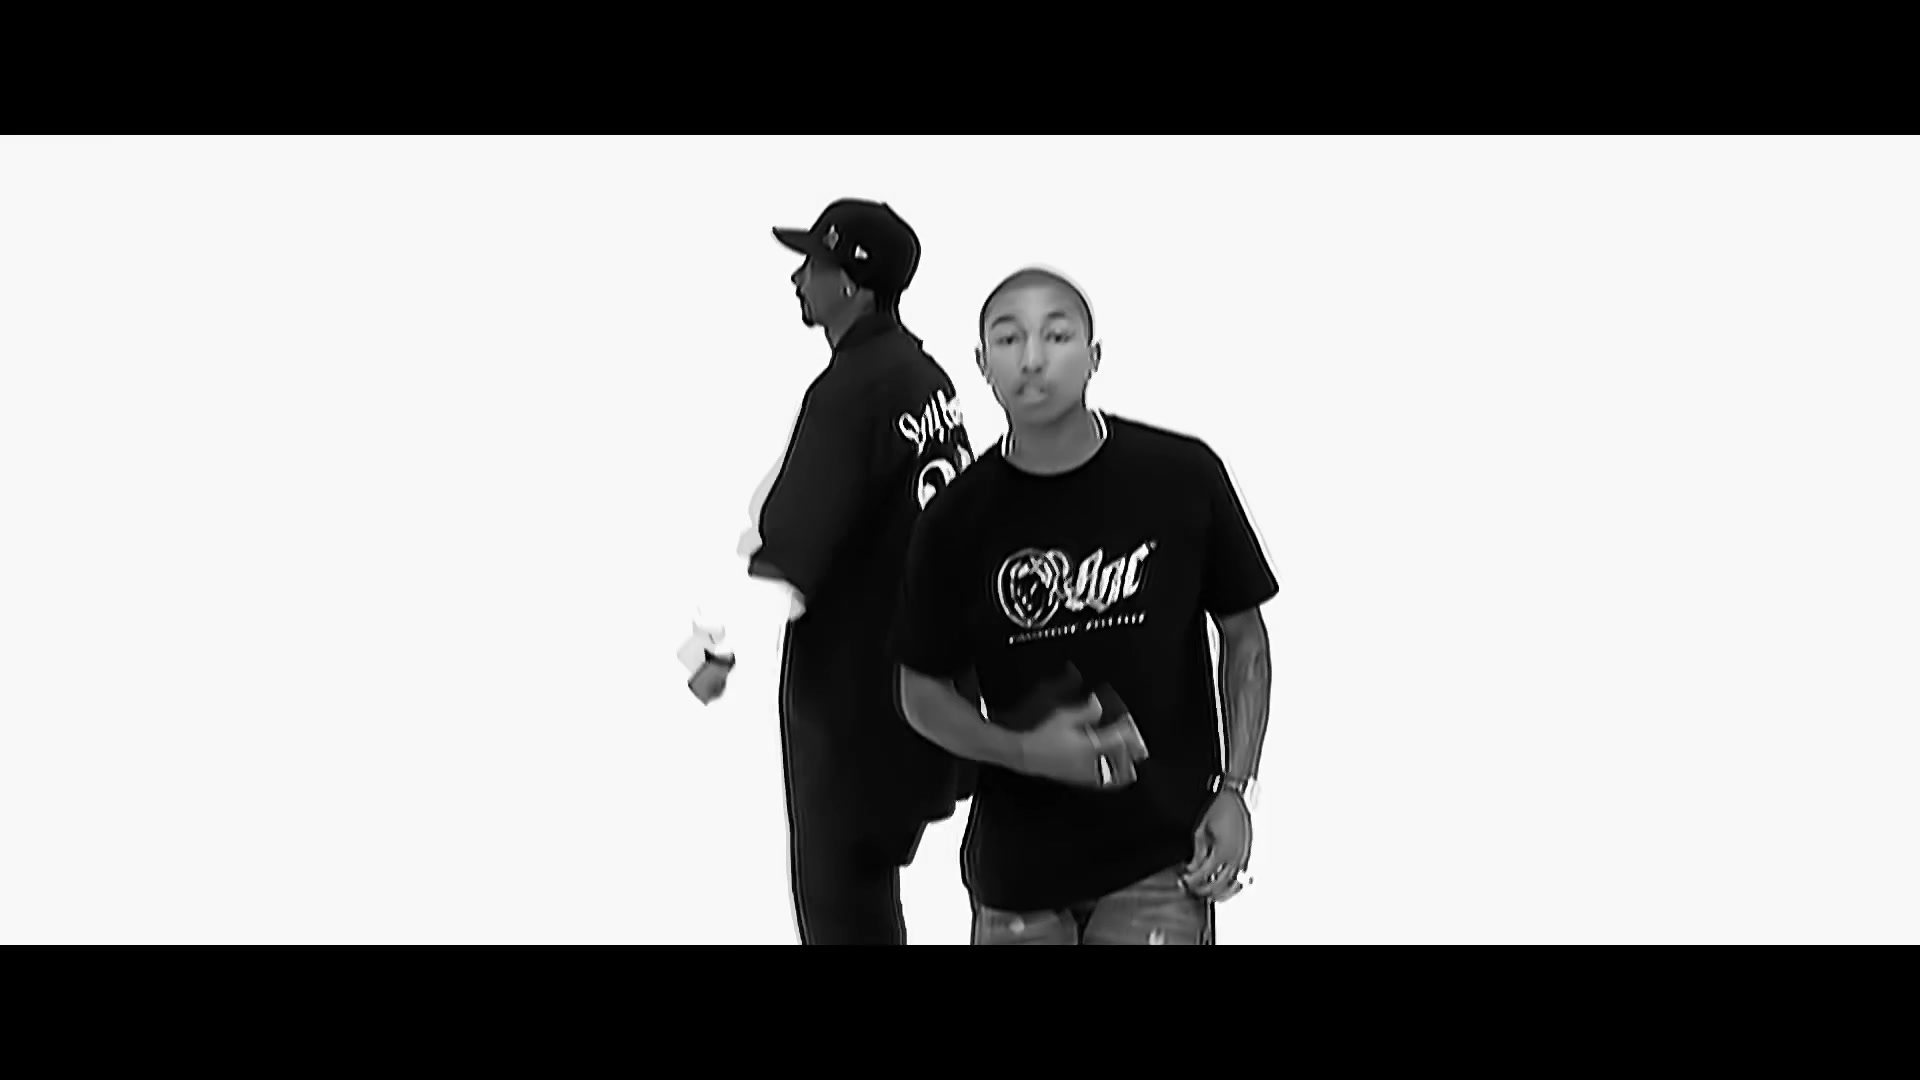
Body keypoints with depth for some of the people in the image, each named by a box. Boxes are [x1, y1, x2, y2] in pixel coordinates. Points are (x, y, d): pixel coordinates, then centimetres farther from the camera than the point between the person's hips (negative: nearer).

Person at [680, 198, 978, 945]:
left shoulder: (848, 391, -21)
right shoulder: (922, 373, 7)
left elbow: (790, 538, -24)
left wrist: (722, 645, -17)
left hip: (854, 682, -9)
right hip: (917, 666, 9)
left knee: (835, 885, -1)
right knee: (866, 870, 21)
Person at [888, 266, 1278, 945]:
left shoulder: (1183, 477, -6)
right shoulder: (955, 523, -5)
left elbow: (1243, 637, 6)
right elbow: (922, 692, 4)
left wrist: (1234, 790, -3)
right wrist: (1025, 750, -14)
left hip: (1162, 858, -1)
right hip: (1017, 859, 2)